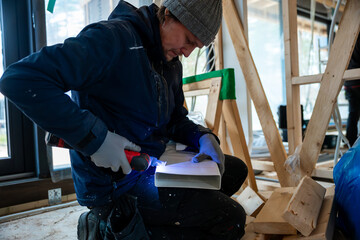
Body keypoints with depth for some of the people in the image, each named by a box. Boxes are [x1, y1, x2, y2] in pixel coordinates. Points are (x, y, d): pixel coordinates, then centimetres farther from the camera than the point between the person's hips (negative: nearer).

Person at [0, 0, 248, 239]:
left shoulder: (172, 62, 8)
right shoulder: (114, 38, -20)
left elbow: (176, 119, 15)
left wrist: (203, 137, -6)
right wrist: (95, 137, -31)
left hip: (155, 164, 9)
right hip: (114, 181, -9)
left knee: (235, 170, 17)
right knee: (231, 218, -11)